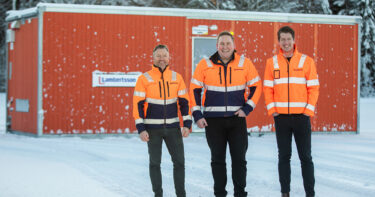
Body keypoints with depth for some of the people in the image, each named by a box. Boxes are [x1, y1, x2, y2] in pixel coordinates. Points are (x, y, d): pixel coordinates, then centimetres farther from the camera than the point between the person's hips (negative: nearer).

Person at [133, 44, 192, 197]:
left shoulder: (177, 78, 4)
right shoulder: (144, 79, -5)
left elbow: (184, 102, 7)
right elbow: (137, 105, -6)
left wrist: (187, 124, -1)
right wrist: (141, 129, -12)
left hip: (173, 127, 3)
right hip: (153, 128, -2)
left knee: (179, 161, 2)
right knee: (155, 163, 5)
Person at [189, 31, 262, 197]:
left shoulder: (244, 63, 0)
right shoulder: (205, 65, -1)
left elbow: (256, 86, 7)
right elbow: (194, 90, 3)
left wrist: (247, 108, -3)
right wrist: (197, 115, -3)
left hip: (237, 118, 0)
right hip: (213, 120, 0)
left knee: (239, 158, 2)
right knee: (218, 159, 7)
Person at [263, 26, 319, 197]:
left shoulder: (306, 61, 2)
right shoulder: (272, 62, 6)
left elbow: (313, 88, 0)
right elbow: (268, 89, 6)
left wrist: (309, 110, -8)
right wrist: (272, 110, -4)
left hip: (301, 116, -1)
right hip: (281, 117, 1)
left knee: (305, 157, 2)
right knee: (284, 156, 6)